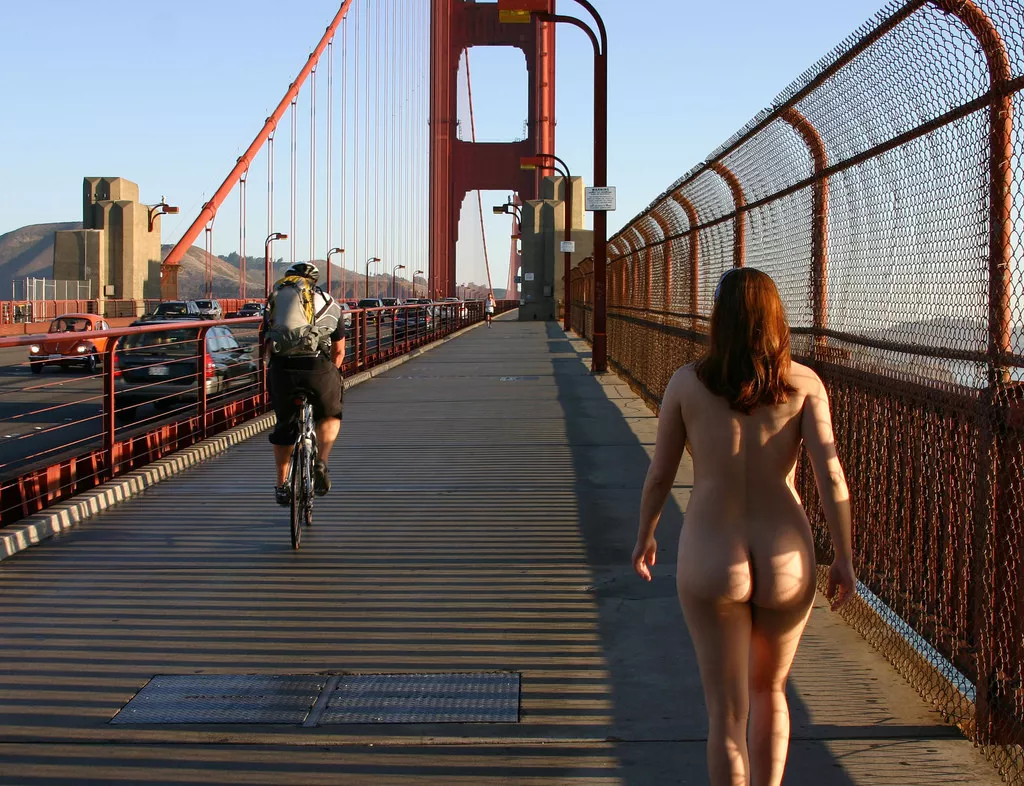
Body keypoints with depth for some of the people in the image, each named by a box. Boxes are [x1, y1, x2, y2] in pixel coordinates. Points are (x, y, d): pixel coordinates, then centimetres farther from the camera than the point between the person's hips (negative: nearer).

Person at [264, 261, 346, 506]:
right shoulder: (330, 305, 19)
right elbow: (339, 351, 20)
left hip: (283, 370, 1)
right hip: (319, 369, -1)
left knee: (284, 426, 21)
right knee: (330, 416, 26)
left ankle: (282, 485, 25)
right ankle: (321, 462, 5)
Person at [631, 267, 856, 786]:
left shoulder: (686, 382, -5)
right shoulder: (803, 382, -5)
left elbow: (659, 474, 2)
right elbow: (830, 475, -11)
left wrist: (644, 537, 19)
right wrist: (844, 560, -1)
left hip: (711, 563, -1)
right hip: (786, 564, 2)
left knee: (727, 713, 7)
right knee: (769, 690, 26)